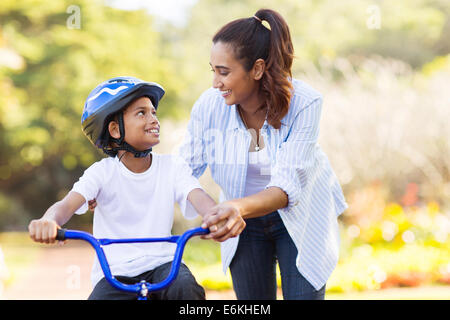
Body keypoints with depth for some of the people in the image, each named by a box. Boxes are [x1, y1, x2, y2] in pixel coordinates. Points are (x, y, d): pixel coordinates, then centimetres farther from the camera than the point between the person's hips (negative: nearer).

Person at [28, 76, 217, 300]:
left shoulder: (172, 166, 0)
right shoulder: (103, 172, -5)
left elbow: (199, 198, -17)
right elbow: (68, 204, -21)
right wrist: (48, 221, -47)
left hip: (161, 265, 1)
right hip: (114, 273, -1)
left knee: (186, 288, -31)